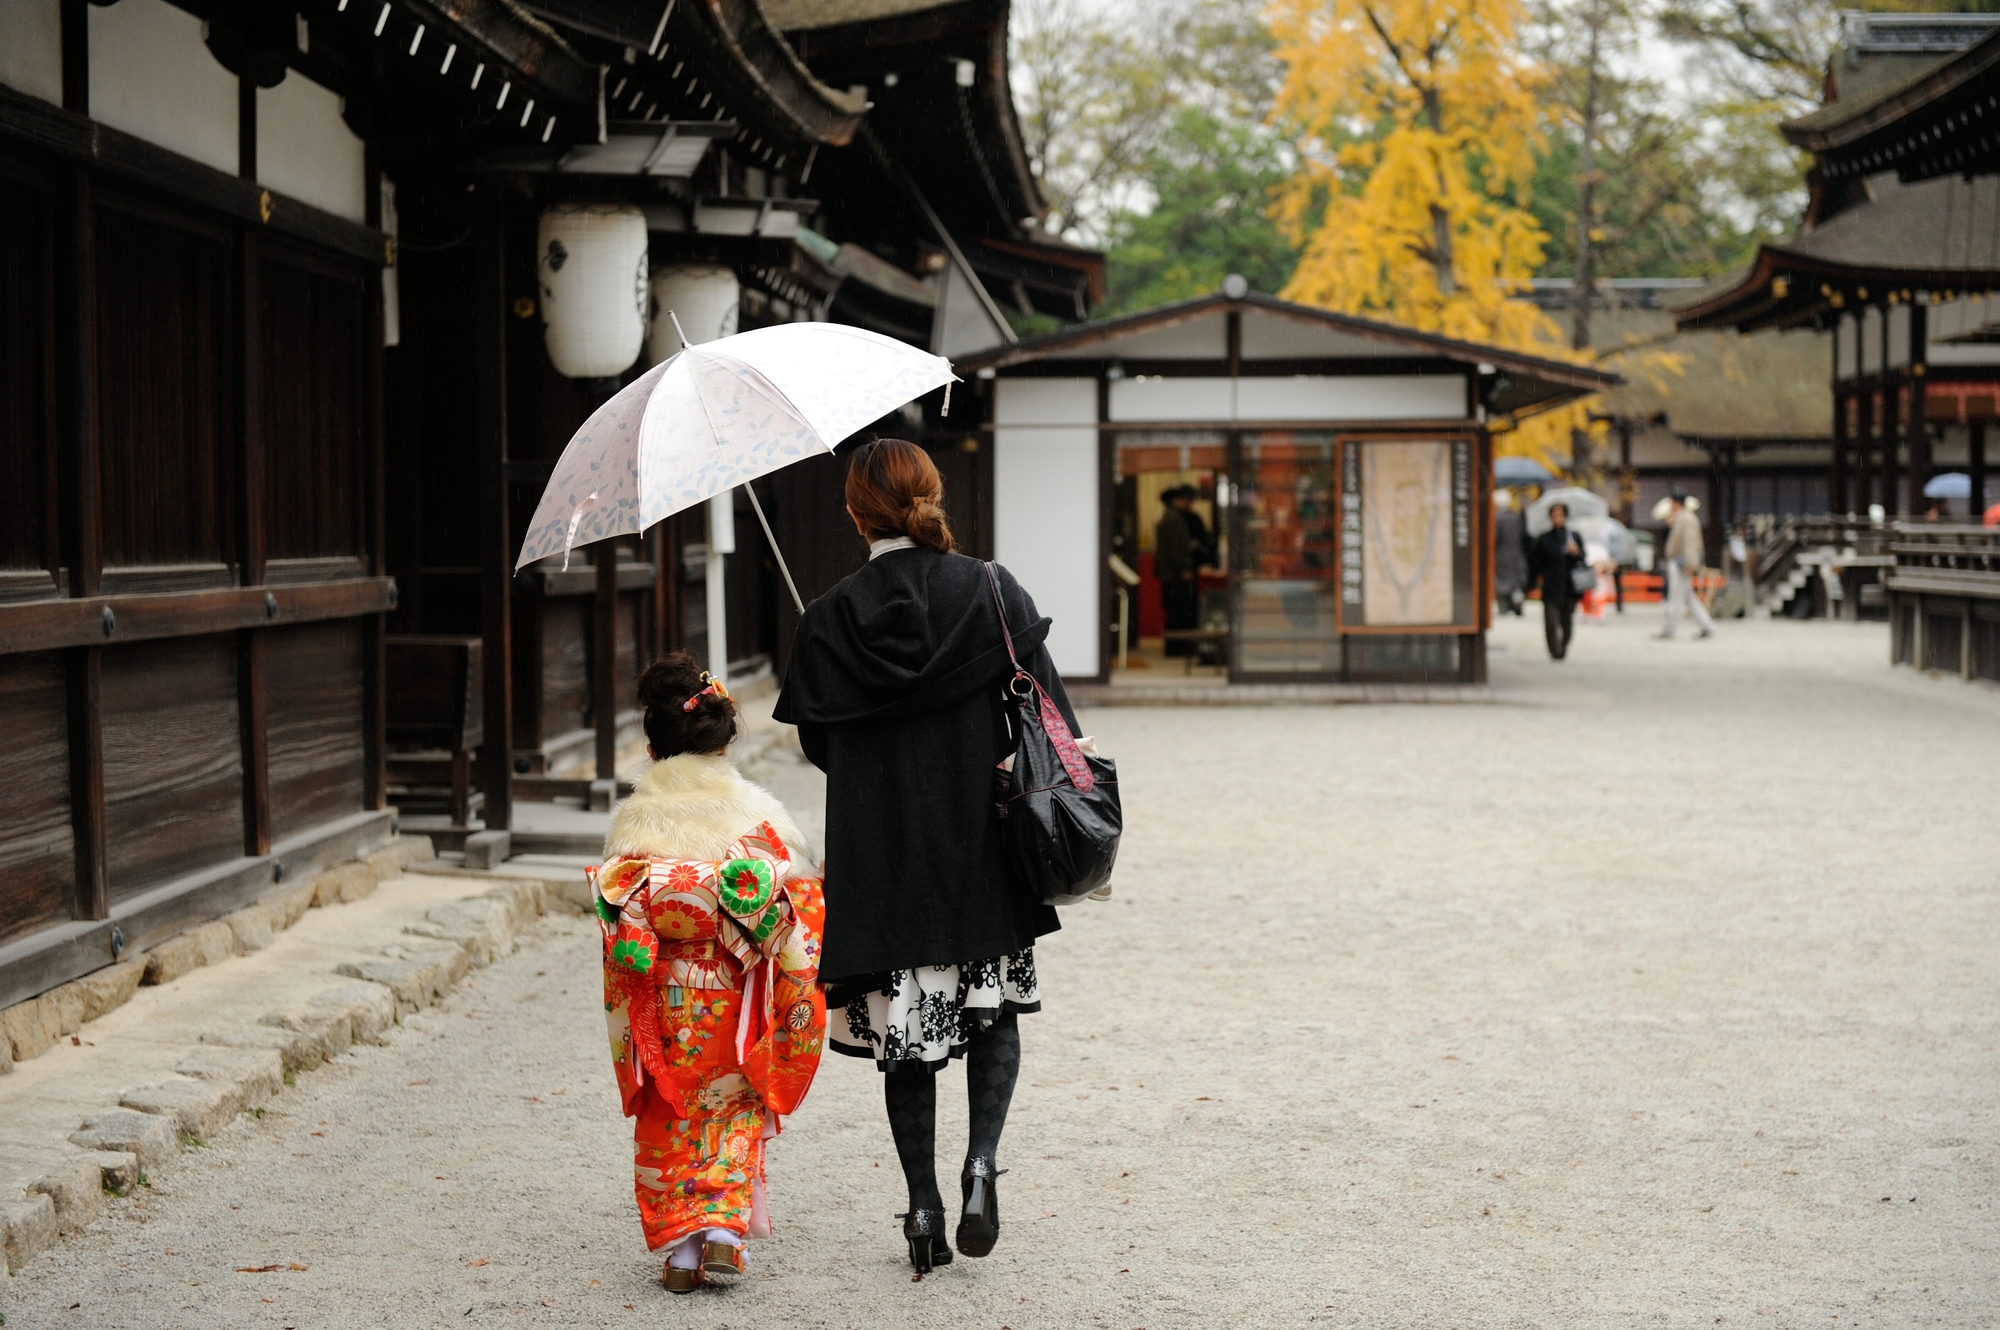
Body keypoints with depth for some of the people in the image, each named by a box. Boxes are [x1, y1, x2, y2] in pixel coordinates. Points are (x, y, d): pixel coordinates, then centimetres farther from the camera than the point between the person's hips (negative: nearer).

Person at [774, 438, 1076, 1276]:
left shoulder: (831, 619, -5)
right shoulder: (989, 590, -5)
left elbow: (818, 743, 1)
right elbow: (1050, 711, -7)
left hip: (880, 858, 0)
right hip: (982, 849, 0)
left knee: (905, 1024, 10)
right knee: (995, 1012, 17)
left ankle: (923, 1207, 9)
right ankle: (980, 1164, -4)